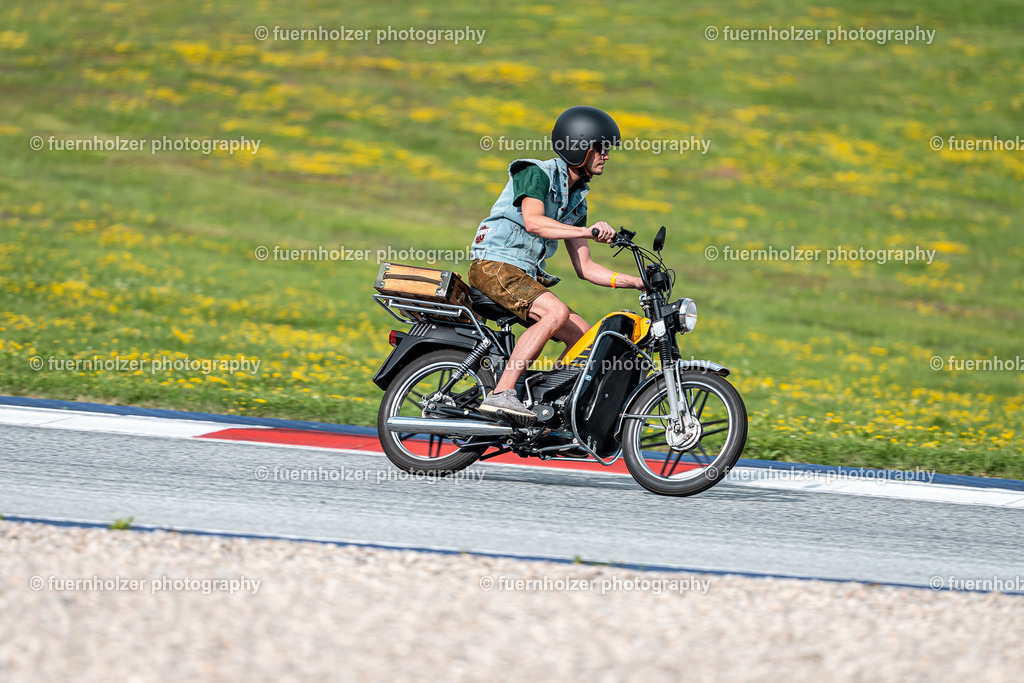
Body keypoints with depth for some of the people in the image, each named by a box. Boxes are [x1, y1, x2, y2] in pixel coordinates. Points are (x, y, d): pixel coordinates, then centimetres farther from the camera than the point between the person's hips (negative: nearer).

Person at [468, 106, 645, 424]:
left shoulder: (576, 199, 18)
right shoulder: (537, 173, -8)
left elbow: (584, 268, 17)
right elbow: (533, 221, -27)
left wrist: (636, 281, 8)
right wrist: (588, 232, -32)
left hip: (526, 276, 9)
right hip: (493, 265, -9)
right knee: (557, 312, -31)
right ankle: (501, 394, -37)